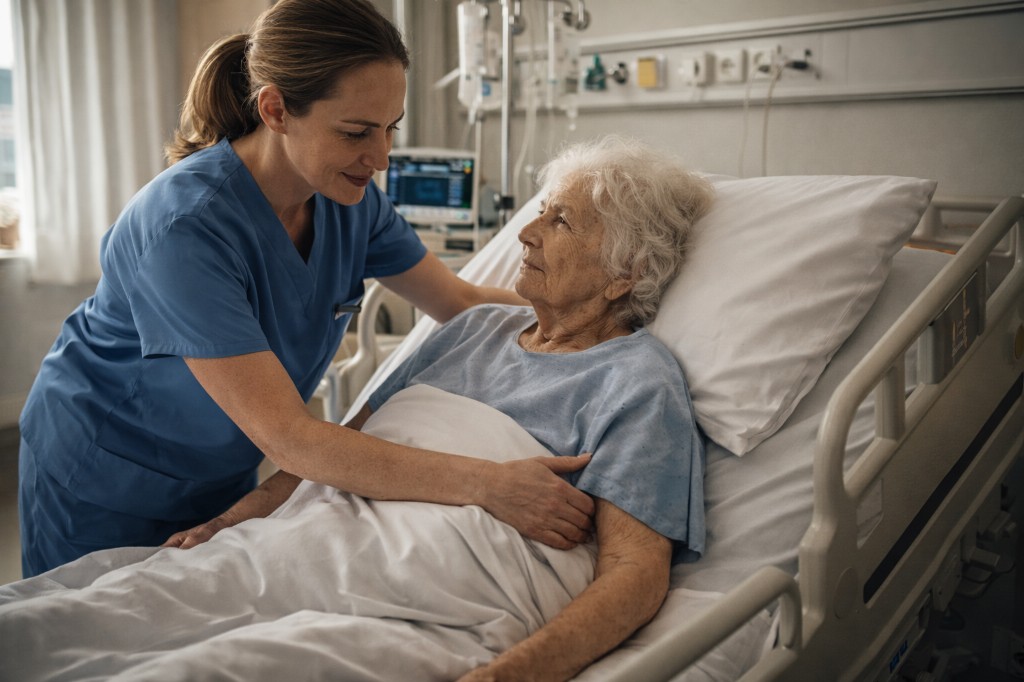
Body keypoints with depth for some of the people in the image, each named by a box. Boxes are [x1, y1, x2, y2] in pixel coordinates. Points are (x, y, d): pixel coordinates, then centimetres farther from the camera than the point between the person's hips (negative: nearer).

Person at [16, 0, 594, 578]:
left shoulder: (349, 201, -14)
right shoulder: (187, 225, -35)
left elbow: (462, 302, -2)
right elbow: (286, 437, -38)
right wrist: (486, 484, -44)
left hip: (224, 477, 6)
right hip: (104, 486, -6)